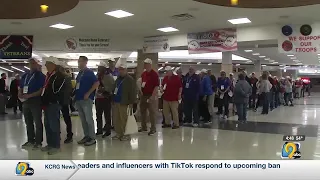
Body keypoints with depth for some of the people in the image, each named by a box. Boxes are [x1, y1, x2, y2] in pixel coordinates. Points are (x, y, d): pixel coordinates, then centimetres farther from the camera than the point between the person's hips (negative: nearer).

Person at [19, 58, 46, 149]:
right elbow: (21, 87, 20)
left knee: (38, 122, -1)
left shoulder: (40, 75, -7)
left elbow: (42, 90, -15)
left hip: (36, 101, -7)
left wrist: (29, 95, -22)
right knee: (28, 122, 14)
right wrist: (20, 94, -2)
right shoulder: (25, 75, 15)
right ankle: (30, 140, 25)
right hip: (26, 101, 7)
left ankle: (38, 142, 5)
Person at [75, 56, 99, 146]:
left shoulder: (89, 72, -6)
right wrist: (76, 95, 12)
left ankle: (92, 138, 1)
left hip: (86, 99, -8)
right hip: (79, 99, 8)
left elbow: (97, 83, -15)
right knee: (83, 120, 11)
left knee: (89, 119, -5)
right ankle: (86, 136, 19)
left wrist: (88, 93, -17)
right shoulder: (80, 73, 17)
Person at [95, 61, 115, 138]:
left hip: (106, 98, -7)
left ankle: (108, 131, 10)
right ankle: (99, 130, 27)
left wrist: (103, 89, -23)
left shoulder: (109, 77, -8)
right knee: (98, 115, 14)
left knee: (107, 115, 1)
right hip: (98, 98, 7)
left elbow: (112, 87, -16)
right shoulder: (97, 76, 10)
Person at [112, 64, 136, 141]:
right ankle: (119, 134, 20)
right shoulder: (118, 79, 20)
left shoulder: (130, 79, -6)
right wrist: (112, 100, 17)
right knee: (116, 119, 10)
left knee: (124, 120, -4)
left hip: (124, 103, -8)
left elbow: (133, 92, -11)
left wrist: (131, 102, -16)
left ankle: (126, 134, 6)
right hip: (115, 102, 8)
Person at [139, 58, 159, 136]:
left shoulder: (154, 74, -10)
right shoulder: (143, 74, 11)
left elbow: (157, 86, -15)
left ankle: (153, 129, 7)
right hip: (143, 95, 8)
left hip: (151, 96, -8)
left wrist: (152, 96, -20)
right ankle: (143, 127, 26)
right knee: (142, 111, 14)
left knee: (152, 112, -1)